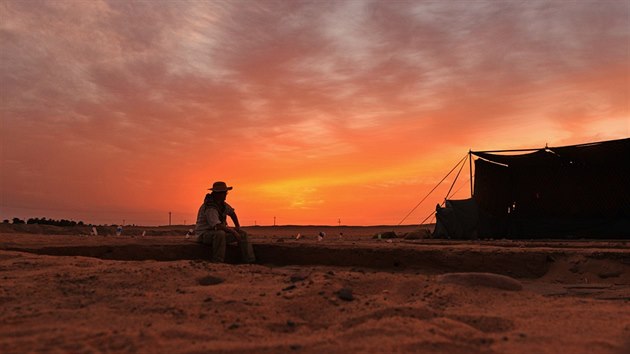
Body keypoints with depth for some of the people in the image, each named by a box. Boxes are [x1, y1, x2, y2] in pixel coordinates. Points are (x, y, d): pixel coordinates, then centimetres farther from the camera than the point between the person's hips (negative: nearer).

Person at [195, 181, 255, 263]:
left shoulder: (221, 203, 3)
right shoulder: (210, 208, -26)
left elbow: (232, 213, 21)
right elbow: (218, 226, -34)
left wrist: (238, 227, 13)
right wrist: (233, 231, -24)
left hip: (218, 233, 9)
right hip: (204, 235, -9)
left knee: (242, 233, -1)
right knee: (220, 233, -41)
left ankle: (250, 261, -6)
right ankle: (217, 262, -35)